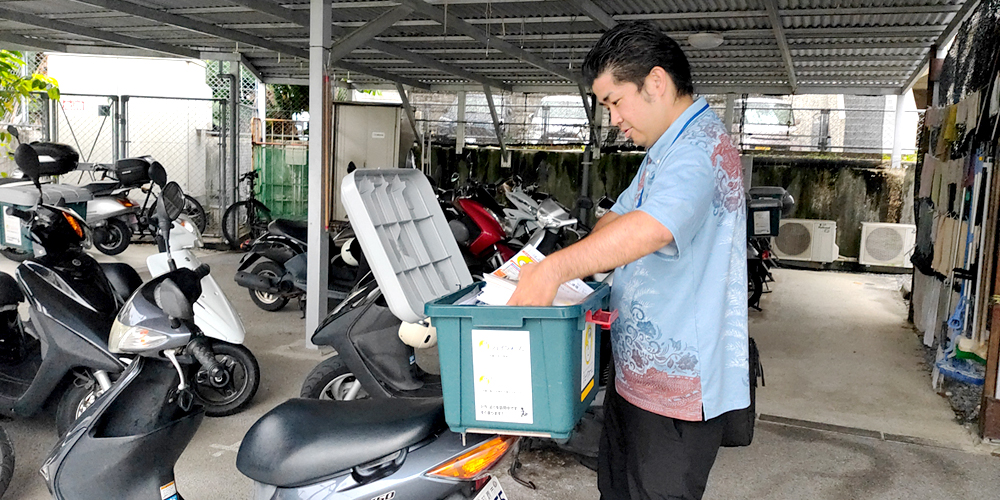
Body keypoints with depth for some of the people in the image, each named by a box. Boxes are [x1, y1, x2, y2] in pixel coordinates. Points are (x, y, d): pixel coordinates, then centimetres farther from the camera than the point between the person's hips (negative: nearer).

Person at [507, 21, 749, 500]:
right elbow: (619, 217, 18)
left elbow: (650, 228, -37)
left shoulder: (702, 146, -20)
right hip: (636, 372, 10)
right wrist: (553, 266, 1)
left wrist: (554, 270, -35)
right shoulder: (665, 149, 16)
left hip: (677, 388, -10)